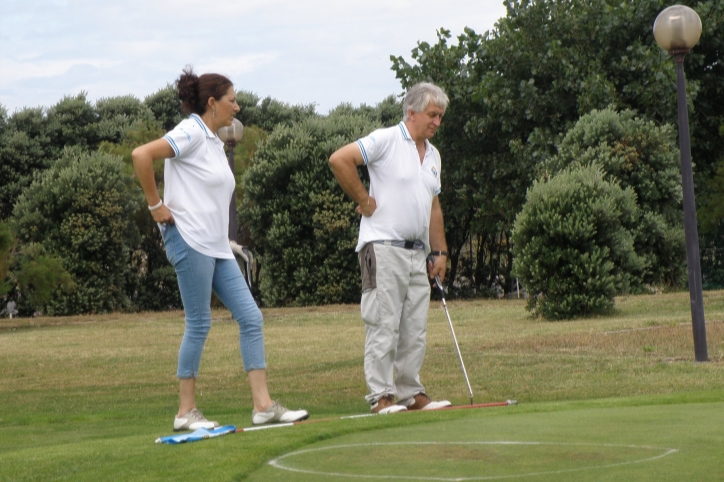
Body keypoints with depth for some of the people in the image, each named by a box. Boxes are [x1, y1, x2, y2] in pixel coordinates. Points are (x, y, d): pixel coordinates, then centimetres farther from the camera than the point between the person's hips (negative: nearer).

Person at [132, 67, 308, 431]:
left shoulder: (214, 142, 18)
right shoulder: (191, 133, -9)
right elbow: (141, 155, -21)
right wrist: (155, 205, -17)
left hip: (217, 248, 9)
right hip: (191, 241, -9)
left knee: (251, 318, 2)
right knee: (198, 325, -5)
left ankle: (263, 405, 2)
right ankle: (186, 412, 5)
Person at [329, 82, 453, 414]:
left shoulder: (432, 154, 18)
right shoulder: (386, 140, -7)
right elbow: (339, 160, -16)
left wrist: (440, 252, 16)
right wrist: (364, 200, -11)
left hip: (417, 252, 8)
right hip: (383, 246, -8)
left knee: (415, 328, 8)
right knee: (383, 324, -7)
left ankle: (411, 393, 15)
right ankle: (380, 396, -4)